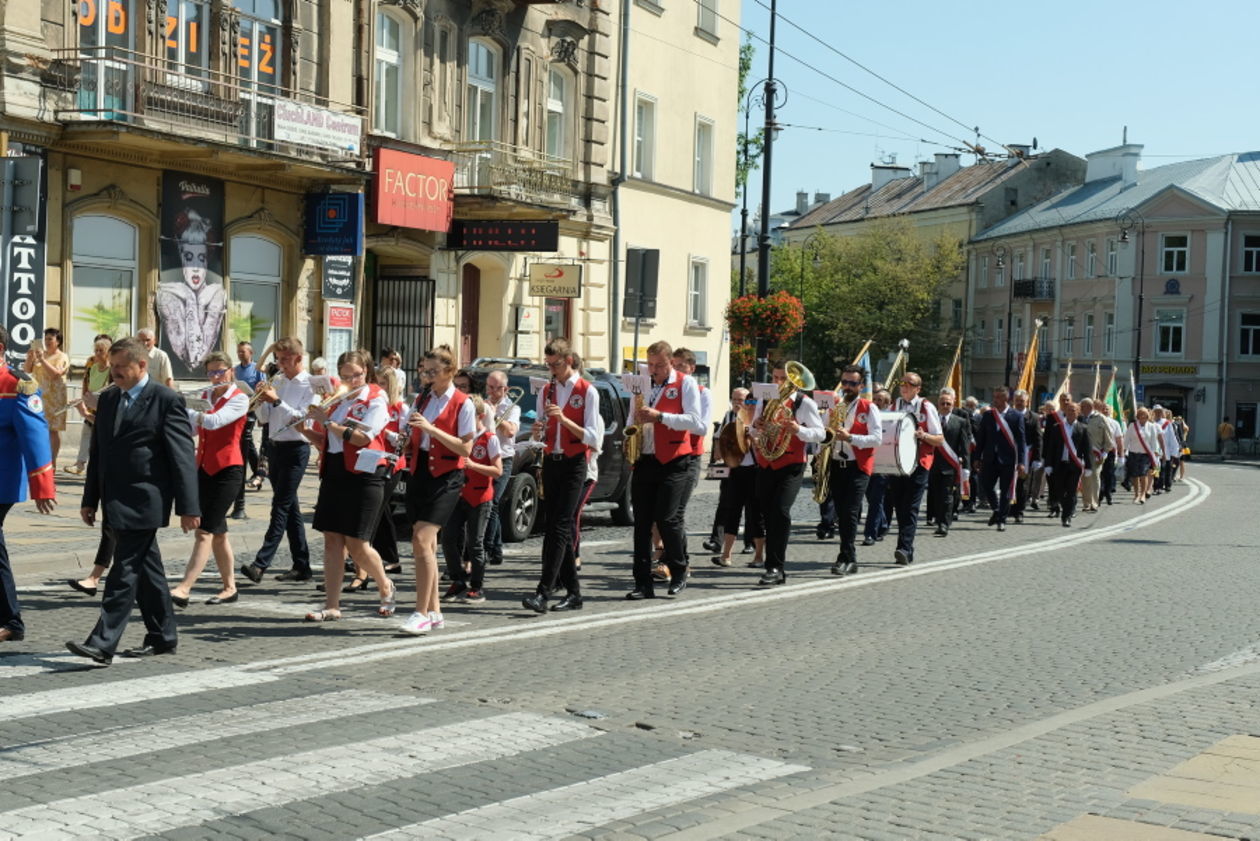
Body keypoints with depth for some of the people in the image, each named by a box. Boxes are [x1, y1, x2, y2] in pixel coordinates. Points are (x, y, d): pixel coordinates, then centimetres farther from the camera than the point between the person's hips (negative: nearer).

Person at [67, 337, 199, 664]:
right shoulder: (108, 399, 13)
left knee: (125, 571, -10)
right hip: (116, 500, 8)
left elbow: (183, 456, -11)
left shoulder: (167, 400, -9)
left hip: (143, 500, -8)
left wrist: (188, 507, -14)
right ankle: (162, 637, 22)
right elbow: (97, 452, 18)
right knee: (146, 568, 14)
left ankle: (102, 644, -11)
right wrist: (90, 499, 16)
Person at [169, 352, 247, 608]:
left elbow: (214, 421, -24)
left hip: (228, 469, -7)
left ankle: (184, 589, -19)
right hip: (204, 468, 7)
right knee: (217, 531, 12)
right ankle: (229, 587, 21)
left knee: (205, 531, -13)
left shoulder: (239, 399, -8)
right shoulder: (204, 396, 12)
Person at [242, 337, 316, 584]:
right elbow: (264, 418, 13)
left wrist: (276, 400, -19)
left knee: (281, 506, -10)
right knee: (290, 507, 10)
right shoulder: (276, 381, 12)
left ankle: (261, 563, -16)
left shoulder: (309, 385, -7)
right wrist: (262, 400, -5)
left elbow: (303, 418, -17)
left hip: (295, 448, -7)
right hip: (274, 446, 7)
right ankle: (301, 566, 16)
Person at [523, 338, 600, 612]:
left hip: (574, 464, -6)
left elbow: (592, 438, -10)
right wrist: (539, 431, -6)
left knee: (559, 527, -13)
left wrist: (564, 419, -21)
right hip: (550, 463, 6)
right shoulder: (545, 391, 13)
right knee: (553, 526, 6)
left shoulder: (587, 392, -4)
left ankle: (543, 592, -19)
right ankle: (573, 591, 15)